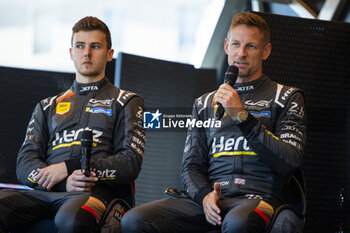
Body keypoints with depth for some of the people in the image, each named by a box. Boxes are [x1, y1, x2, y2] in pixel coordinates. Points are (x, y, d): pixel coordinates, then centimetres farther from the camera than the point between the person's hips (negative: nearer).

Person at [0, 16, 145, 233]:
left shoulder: (126, 103, 20)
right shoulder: (48, 106, 30)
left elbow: (131, 164, 5)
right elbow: (25, 164, 16)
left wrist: (67, 168, -6)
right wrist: (65, 182, -7)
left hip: (98, 191, -3)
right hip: (45, 191, 3)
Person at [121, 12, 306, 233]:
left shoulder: (287, 98, 14)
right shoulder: (205, 104, 25)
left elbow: (290, 162, -1)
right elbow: (191, 165, 17)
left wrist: (242, 117, -7)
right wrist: (205, 195, -7)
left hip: (255, 197, -4)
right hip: (206, 197, 4)